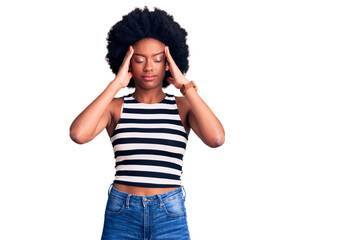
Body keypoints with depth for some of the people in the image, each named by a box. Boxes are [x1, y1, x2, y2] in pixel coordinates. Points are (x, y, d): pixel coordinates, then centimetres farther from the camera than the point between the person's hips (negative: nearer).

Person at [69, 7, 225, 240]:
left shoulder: (183, 106, 3)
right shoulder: (116, 107, 3)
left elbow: (216, 138, -17)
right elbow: (78, 134, -18)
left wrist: (185, 86, -12)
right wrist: (116, 85, -12)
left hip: (171, 216, 0)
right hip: (121, 214, 0)